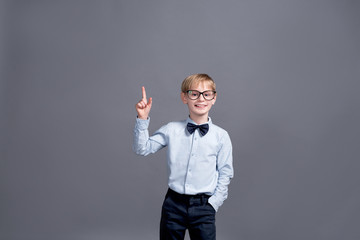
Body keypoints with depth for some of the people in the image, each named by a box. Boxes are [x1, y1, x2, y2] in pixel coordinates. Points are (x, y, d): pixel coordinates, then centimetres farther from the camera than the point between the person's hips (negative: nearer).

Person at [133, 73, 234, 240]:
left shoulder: (221, 136, 0)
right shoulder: (171, 130, 2)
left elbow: (225, 174, 4)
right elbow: (142, 148, 1)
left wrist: (213, 204, -3)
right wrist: (142, 119, -10)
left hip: (203, 207, -1)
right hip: (173, 204, 1)